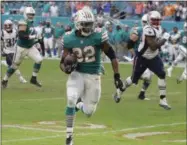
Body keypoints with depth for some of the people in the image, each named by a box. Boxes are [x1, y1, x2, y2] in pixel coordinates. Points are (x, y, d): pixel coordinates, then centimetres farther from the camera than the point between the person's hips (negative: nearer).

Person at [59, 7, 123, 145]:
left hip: (93, 76, 0)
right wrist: (66, 68, -27)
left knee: (88, 112, 5)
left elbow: (112, 55, -7)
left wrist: (117, 77, -9)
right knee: (71, 101, -25)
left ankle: (79, 103, 43)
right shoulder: (70, 39, -10)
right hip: (77, 74, 0)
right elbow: (63, 62, -3)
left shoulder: (98, 36, -15)